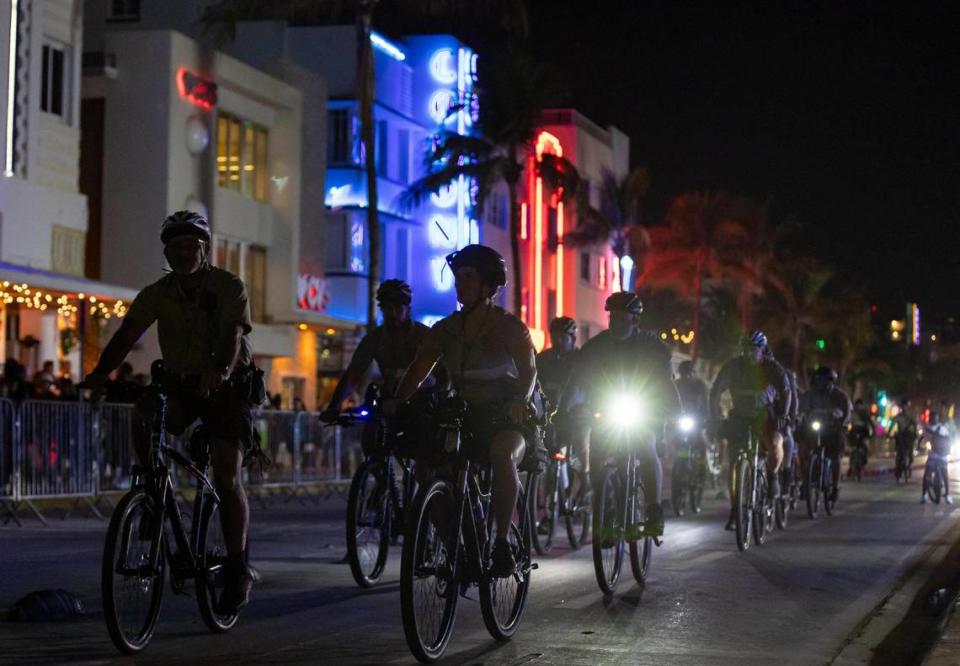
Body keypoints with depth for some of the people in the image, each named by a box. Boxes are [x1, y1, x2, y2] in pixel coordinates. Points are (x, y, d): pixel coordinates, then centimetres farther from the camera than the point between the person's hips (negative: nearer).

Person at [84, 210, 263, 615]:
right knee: (144, 413, -30)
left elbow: (232, 335, -28)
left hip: (228, 388, -3)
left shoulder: (230, 288, -12)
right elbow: (127, 335, -14)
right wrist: (100, 374, -33)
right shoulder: (157, 294, -3)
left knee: (227, 478, -12)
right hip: (180, 384, 3)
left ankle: (238, 570, -4)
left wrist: (221, 371, -50)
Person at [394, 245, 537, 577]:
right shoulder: (444, 330, 3)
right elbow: (417, 372, -5)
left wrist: (520, 400, -36)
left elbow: (528, 369, -14)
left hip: (508, 418, -5)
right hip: (466, 418, 5)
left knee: (502, 454, -37)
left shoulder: (508, 326, -6)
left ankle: (502, 544, -31)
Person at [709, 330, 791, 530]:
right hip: (740, 415, 2)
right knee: (733, 462, -6)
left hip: (766, 415, -2)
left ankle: (772, 476, -3)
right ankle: (734, 511, 3)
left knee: (775, 443, -33)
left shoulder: (772, 367, -15)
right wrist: (715, 419, -18)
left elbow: (785, 391, -21)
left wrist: (782, 415, -34)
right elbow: (715, 392, -10)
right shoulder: (732, 366, -12)